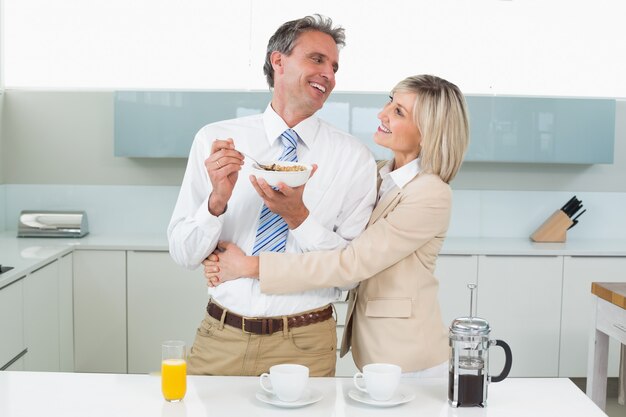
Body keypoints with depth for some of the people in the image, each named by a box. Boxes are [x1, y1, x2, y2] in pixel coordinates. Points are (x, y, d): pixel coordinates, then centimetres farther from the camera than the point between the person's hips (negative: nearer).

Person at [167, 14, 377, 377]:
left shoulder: (355, 158, -5)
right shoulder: (214, 140, -2)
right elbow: (184, 255, -3)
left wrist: (300, 218, -21)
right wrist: (217, 200, -21)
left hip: (305, 345, -1)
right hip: (220, 337, 1)